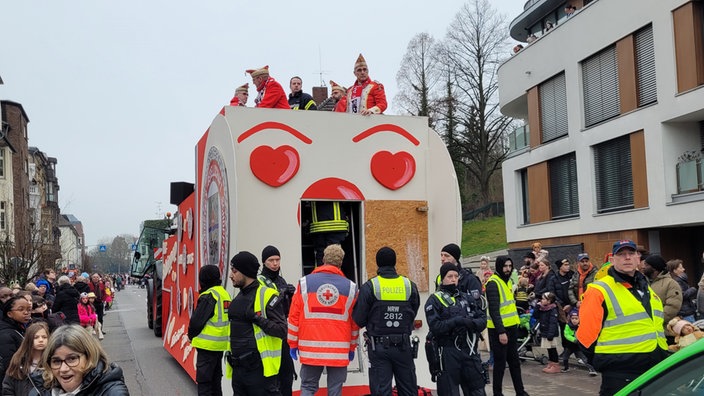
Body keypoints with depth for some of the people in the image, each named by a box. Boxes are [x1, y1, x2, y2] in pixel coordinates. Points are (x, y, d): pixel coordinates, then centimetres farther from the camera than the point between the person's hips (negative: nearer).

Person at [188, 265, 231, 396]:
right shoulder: (225, 294, 11)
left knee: (203, 381, -2)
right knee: (215, 379, 19)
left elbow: (196, 321, -18)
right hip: (221, 344, 9)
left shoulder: (208, 296, -16)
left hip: (208, 345, -9)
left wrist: (191, 336, 1)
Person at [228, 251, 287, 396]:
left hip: (260, 369, -8)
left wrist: (258, 319, -24)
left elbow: (281, 330, -15)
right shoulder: (238, 298, 14)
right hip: (238, 368, 8)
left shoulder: (267, 295, -11)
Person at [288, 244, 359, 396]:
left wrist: (293, 343, 11)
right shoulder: (351, 287, 1)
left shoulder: (305, 282, 0)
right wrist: (352, 347, 19)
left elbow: (294, 316, 2)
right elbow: (355, 321, 7)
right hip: (339, 351, 0)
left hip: (310, 348, 0)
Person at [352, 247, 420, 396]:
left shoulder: (369, 287, -9)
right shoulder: (409, 286, -1)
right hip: (403, 346, 2)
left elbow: (359, 320, -7)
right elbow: (413, 314, 8)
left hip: (379, 346, -2)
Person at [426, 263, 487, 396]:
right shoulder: (434, 300, -1)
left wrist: (471, 323, -14)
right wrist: (455, 321, -22)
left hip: (470, 351, 4)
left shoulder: (467, 297, 14)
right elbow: (435, 326, -13)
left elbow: (483, 320, 6)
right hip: (448, 353, -4)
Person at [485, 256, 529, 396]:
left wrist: (515, 324, 17)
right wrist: (501, 332, -23)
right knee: (500, 363, 0)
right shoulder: (493, 283, -16)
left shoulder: (508, 281, 12)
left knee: (514, 361, 15)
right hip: (499, 330, -9)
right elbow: (494, 310, -21)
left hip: (511, 327, 9)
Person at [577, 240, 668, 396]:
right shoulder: (600, 291, -10)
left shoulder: (646, 288, 17)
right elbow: (586, 331, -12)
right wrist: (603, 362, -6)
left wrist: (663, 357, 22)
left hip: (656, 369, 8)